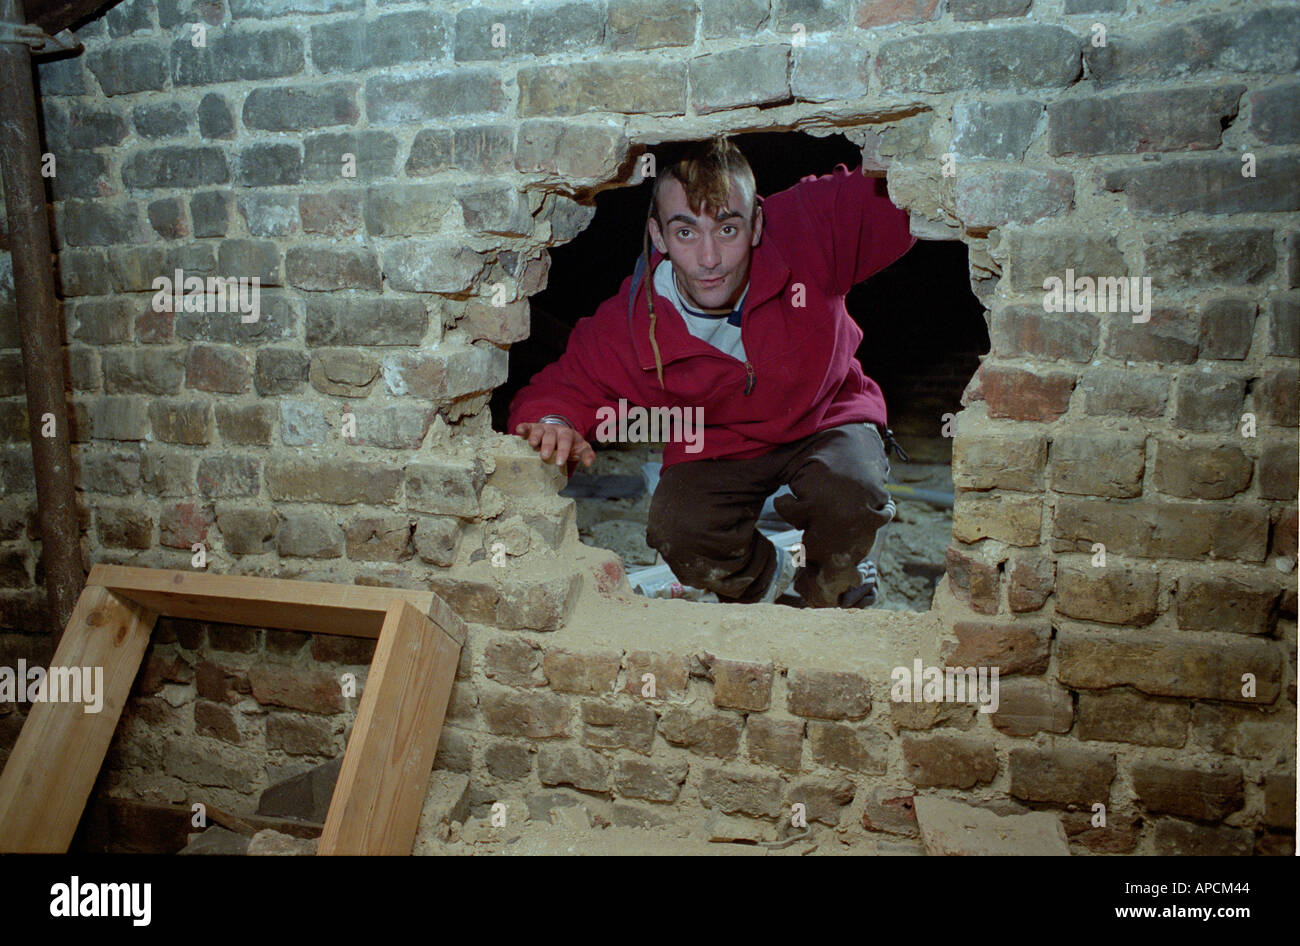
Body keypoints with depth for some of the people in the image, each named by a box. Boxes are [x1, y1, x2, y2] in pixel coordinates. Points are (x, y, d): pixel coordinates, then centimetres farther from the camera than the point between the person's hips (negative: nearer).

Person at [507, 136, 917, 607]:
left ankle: (830, 595, 7)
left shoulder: (810, 227, -27)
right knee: (680, 535, -26)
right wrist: (553, 421, -36)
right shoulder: (626, 326, -24)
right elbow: (560, 387, -12)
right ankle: (768, 575, 13)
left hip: (828, 417, 0)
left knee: (851, 496, -32)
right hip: (718, 447, 1)